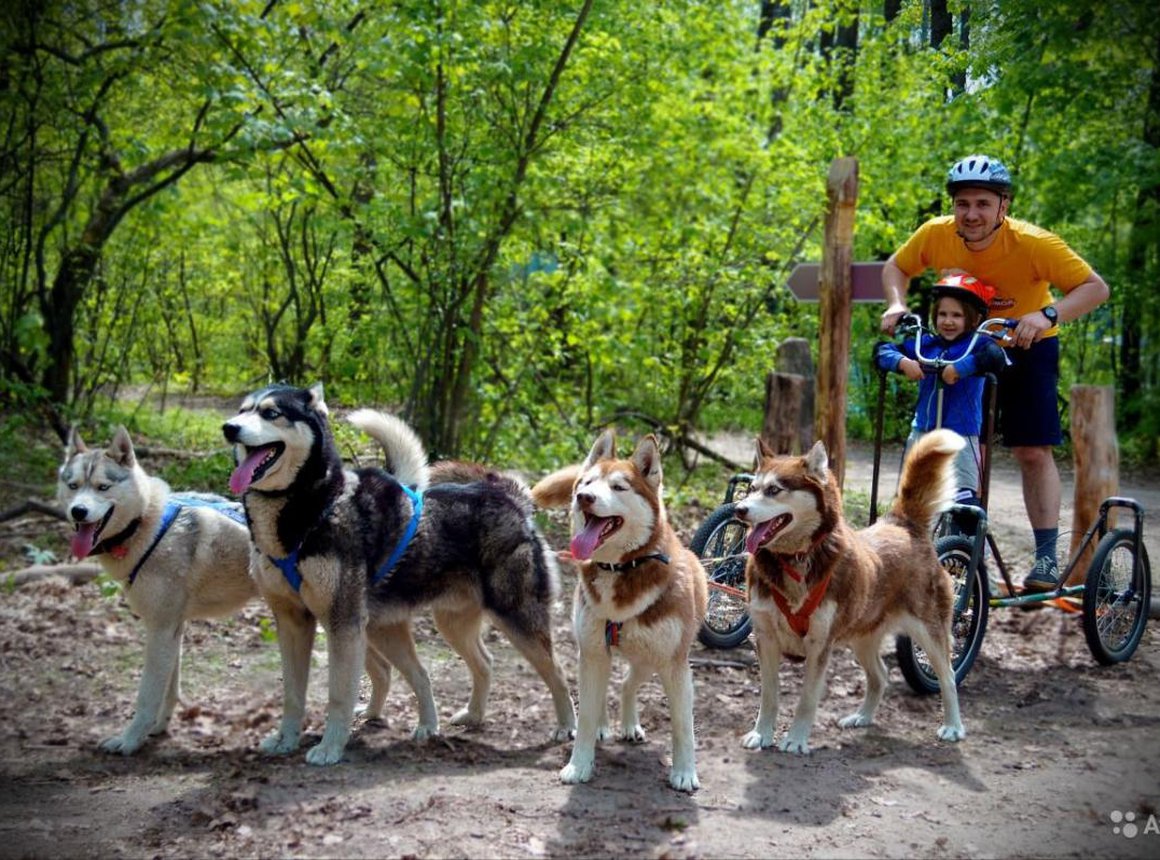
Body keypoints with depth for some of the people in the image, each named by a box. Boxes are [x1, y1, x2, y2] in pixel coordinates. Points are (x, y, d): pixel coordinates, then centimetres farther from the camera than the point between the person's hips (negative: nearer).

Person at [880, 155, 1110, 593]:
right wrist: (896, 305, -20)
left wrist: (1048, 315, -46)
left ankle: (1046, 556, -3)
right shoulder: (936, 235, -20)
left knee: (1033, 452, -7)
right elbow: (896, 267, -1)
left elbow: (1095, 287, -30)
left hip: (1025, 347, -3)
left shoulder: (1033, 244, -29)